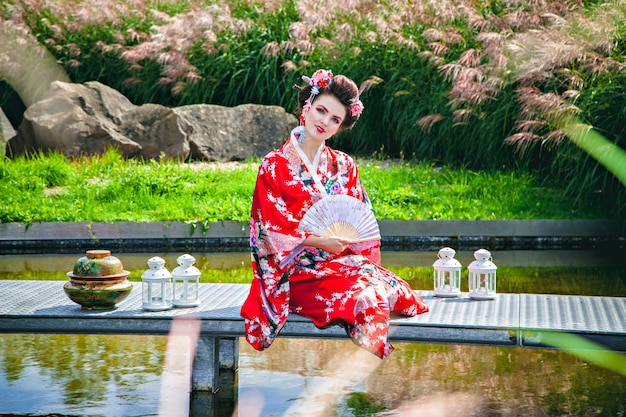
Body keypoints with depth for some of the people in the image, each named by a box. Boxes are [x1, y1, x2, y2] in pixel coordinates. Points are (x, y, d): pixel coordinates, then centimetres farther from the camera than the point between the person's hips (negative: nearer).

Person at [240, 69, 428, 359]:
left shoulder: (343, 166, 14)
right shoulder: (274, 166, 1)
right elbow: (274, 229, -5)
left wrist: (349, 236, -12)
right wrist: (320, 241, -17)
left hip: (346, 260, 5)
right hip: (300, 269, -5)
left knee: (393, 290, -29)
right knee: (366, 299, -33)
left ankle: (371, 368, -24)